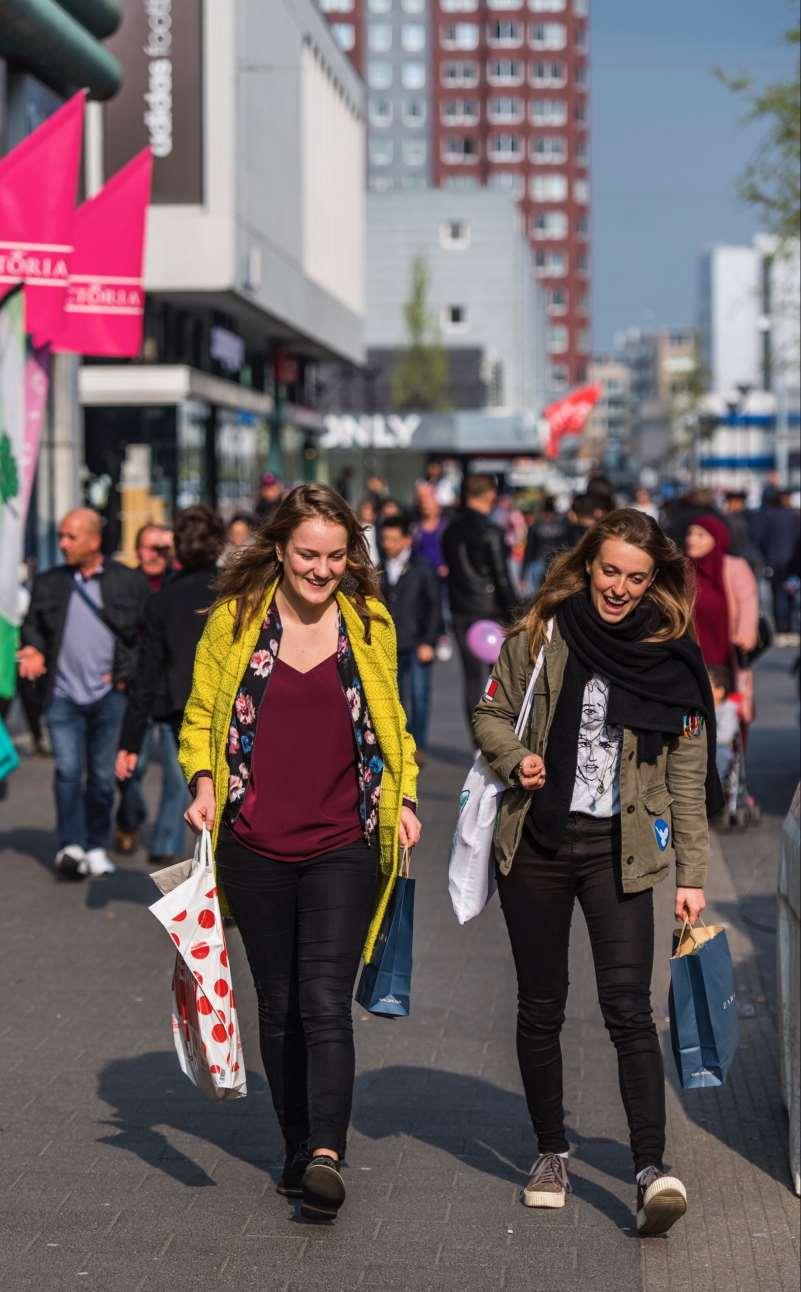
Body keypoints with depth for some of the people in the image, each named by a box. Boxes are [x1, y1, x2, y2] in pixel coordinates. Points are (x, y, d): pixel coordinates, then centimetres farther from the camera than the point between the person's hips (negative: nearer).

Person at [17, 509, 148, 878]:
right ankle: (71, 847, -11)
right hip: (63, 694, 1)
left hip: (109, 695, -1)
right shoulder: (48, 583, 10)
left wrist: (125, 673, -4)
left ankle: (97, 848, 16)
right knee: (67, 770, -11)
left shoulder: (128, 582, 3)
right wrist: (33, 650, -5)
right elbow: (32, 625, 16)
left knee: (103, 776, 4)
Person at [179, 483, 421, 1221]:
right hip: (255, 850, 1)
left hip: (344, 848, -1)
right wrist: (204, 785, -8)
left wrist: (404, 799, 4)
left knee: (326, 1002, -12)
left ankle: (325, 1155, -19)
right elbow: (202, 714, 9)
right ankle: (299, 1149, 21)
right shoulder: (236, 618, 2)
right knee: (278, 1004, 9)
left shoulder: (370, 622, 6)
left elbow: (390, 721, 17)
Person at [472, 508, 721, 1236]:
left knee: (628, 1007, -13)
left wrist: (692, 874, -1)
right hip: (538, 842, 2)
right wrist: (515, 758, -11)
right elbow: (491, 713, 11)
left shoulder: (672, 658, 0)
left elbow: (688, 775, 2)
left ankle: (651, 1168, -17)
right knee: (541, 1007, 9)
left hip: (620, 850, -2)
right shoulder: (541, 636, 2)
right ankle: (552, 1153, 24)